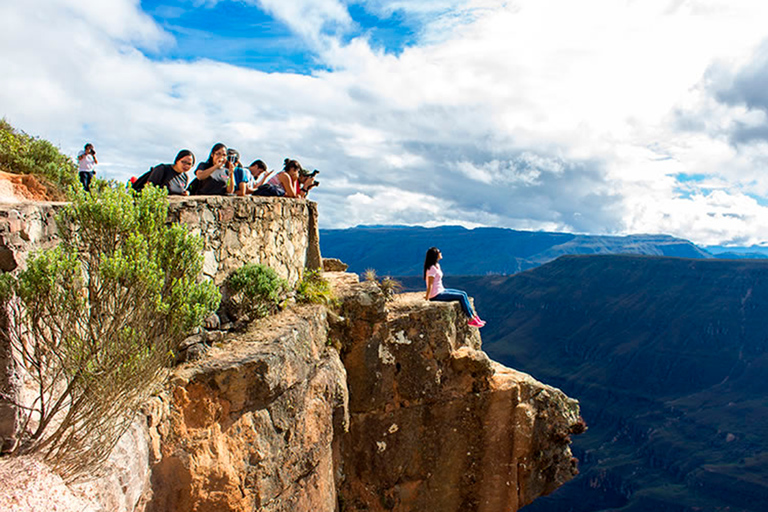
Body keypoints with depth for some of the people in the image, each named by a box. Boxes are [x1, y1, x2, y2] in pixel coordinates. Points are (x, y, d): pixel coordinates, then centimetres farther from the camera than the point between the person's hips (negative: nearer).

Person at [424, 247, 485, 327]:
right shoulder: (432, 268, -20)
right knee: (461, 297, -10)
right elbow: (430, 285, -21)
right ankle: (471, 319, -1)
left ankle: (474, 315, 7)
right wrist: (427, 298, -20)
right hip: (436, 295, -10)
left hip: (441, 290, 10)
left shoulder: (437, 265, 10)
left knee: (463, 293, 6)